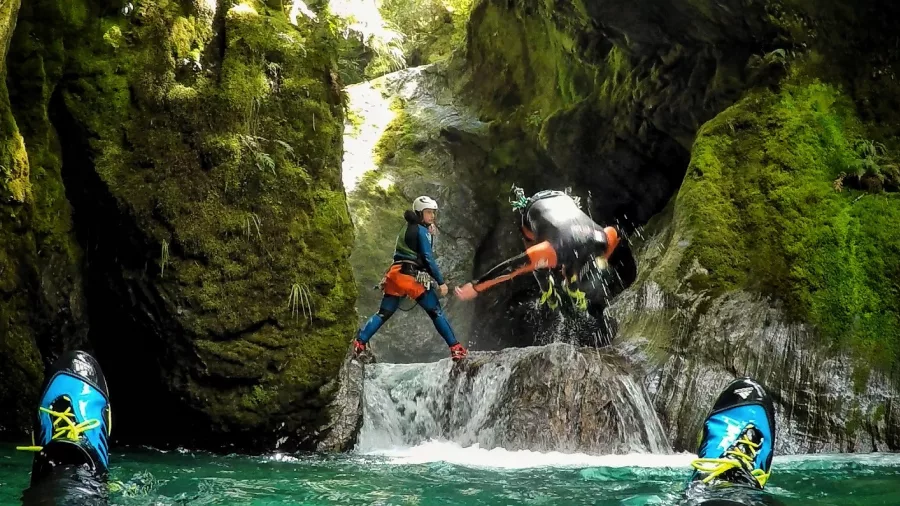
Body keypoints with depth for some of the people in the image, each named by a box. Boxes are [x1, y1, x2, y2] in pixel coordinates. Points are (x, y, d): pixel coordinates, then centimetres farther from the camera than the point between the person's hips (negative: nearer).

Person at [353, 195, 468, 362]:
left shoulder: (407, 228, 20)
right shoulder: (422, 230, -6)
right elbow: (428, 258, -11)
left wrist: (430, 234, 10)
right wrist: (441, 282, -10)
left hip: (396, 273, 8)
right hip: (413, 277, -7)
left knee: (384, 313, 9)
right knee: (436, 312, -2)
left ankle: (360, 342, 0)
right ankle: (455, 348, -3)